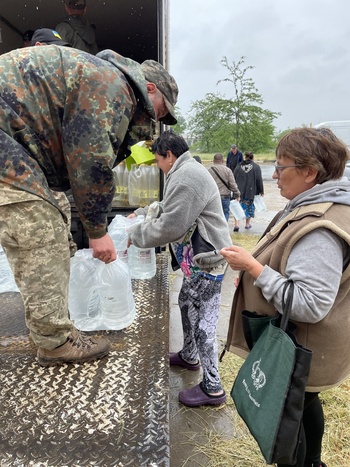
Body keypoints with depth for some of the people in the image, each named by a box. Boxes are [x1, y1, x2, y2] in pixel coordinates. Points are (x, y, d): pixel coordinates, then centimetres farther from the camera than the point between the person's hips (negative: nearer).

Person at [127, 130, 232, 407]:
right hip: (197, 260, 11)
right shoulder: (185, 172, 14)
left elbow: (170, 227, -22)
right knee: (187, 304, 25)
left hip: (206, 262, -11)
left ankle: (212, 388, 16)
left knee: (203, 323, -1)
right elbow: (170, 209, 24)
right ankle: (189, 356, 46)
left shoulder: (187, 176, -21)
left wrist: (135, 234, -9)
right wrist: (141, 213, 15)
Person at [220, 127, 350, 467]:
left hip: (298, 352, -10)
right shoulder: (317, 207, 2)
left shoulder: (320, 230, -30)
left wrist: (253, 268, -30)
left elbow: (309, 305, -33)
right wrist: (254, 267, 6)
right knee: (304, 405, 29)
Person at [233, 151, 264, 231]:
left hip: (239, 191, 1)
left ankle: (236, 224, -12)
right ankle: (247, 224, 24)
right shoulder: (256, 167, -1)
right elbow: (259, 180, -4)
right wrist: (261, 191, 3)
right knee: (249, 206, 14)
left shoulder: (238, 166, 5)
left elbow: (234, 179, 9)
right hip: (251, 191, -1)